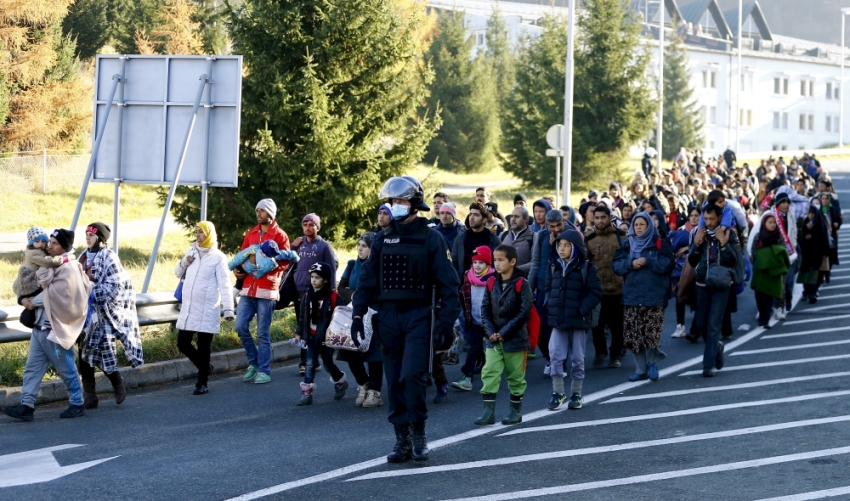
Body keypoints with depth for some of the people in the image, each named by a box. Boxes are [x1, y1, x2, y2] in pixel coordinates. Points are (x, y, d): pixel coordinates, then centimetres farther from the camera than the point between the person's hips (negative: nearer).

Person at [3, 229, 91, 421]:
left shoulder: (69, 270, -15)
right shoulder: (51, 265, 13)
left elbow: (51, 294, -18)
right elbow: (40, 285, 17)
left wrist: (32, 302, -6)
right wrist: (24, 299, -1)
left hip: (56, 328, -9)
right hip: (40, 326, 9)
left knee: (66, 369, 4)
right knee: (33, 367, 2)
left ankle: (77, 404, 18)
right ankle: (27, 406, 0)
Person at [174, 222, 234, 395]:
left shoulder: (217, 257, -6)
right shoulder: (191, 252, 11)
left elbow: (224, 284, -11)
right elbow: (177, 273, 21)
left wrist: (228, 308, -20)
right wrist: (184, 263, -2)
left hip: (207, 310, -6)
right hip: (188, 309, 6)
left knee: (203, 348, -2)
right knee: (182, 343, 8)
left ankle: (202, 383, 8)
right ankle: (205, 367, 29)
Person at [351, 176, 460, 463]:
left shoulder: (431, 240, -2)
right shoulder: (383, 240, 10)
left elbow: (448, 284, -5)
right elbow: (367, 280, 11)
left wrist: (447, 322, -11)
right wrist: (358, 314, 2)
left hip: (419, 316, -4)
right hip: (388, 318, 4)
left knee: (412, 375, -16)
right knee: (394, 381, 5)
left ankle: (418, 434, 0)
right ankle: (402, 440, 11)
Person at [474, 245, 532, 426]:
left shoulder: (521, 284, -10)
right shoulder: (491, 283, 4)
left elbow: (524, 312, -14)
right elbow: (485, 309, 6)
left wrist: (504, 332, -14)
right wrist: (490, 332, -8)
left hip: (515, 339, -4)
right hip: (493, 340, 4)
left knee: (515, 376, 8)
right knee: (489, 374, -5)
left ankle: (516, 411, 20)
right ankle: (489, 411, -3)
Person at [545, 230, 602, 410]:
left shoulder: (586, 268, -7)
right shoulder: (555, 267, 8)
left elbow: (595, 293, -9)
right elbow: (548, 289, 19)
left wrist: (581, 310, -16)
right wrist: (549, 305, 2)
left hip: (578, 321, -3)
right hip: (558, 320, 4)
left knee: (577, 359, 6)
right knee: (555, 356, -4)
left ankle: (576, 394, 18)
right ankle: (558, 392, 7)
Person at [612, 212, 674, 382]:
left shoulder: (660, 244, 3)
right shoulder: (627, 245, 14)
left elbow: (667, 265, -8)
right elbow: (616, 265, 6)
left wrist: (647, 262, -14)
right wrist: (631, 264, -12)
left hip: (654, 296, -3)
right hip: (632, 296, 4)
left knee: (651, 333, -8)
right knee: (634, 335, 1)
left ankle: (652, 363, 12)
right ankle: (641, 369, 9)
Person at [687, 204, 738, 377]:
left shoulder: (729, 234, -6)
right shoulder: (699, 233, 3)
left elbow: (733, 261, -13)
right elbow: (692, 261, 2)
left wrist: (723, 243, -22)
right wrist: (696, 244, -13)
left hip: (721, 285, -4)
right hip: (702, 284, 4)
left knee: (714, 325, -8)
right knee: (701, 323, 9)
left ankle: (709, 364, -6)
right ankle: (716, 346, 37)